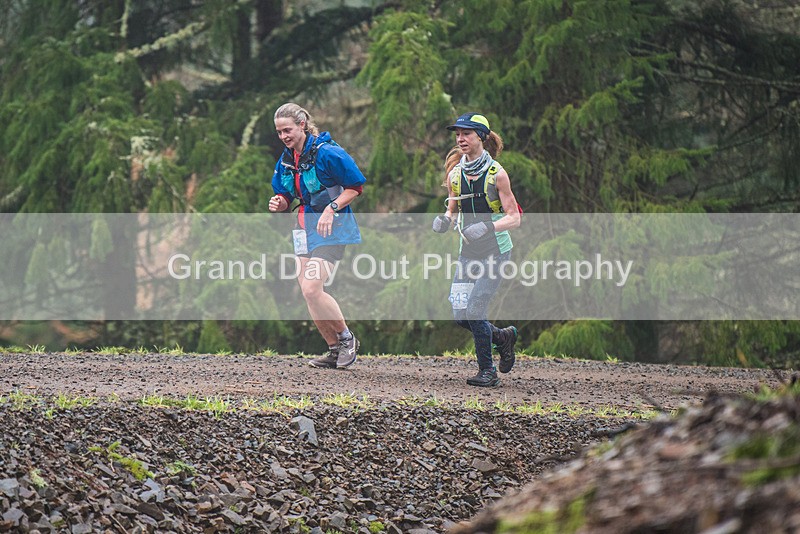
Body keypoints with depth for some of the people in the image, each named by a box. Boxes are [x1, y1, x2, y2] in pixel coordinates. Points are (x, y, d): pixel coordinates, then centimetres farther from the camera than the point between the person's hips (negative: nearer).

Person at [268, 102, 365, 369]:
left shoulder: (326, 153, -15)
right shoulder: (286, 159, 9)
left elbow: (356, 186, -11)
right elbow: (286, 197, 18)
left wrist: (331, 209, -21)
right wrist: (279, 203, -5)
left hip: (331, 228, -8)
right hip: (306, 228, 8)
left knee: (311, 289, -18)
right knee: (308, 292, 4)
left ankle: (347, 338, 2)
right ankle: (335, 351, 16)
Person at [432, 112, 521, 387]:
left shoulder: (496, 173, -10)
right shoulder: (455, 174, 4)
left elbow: (514, 218, -9)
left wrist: (488, 227, -25)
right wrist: (445, 220, -8)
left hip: (496, 251, -5)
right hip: (468, 251, 5)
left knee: (475, 310, -14)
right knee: (461, 315, -1)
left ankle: (487, 371, 2)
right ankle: (503, 337, 25)